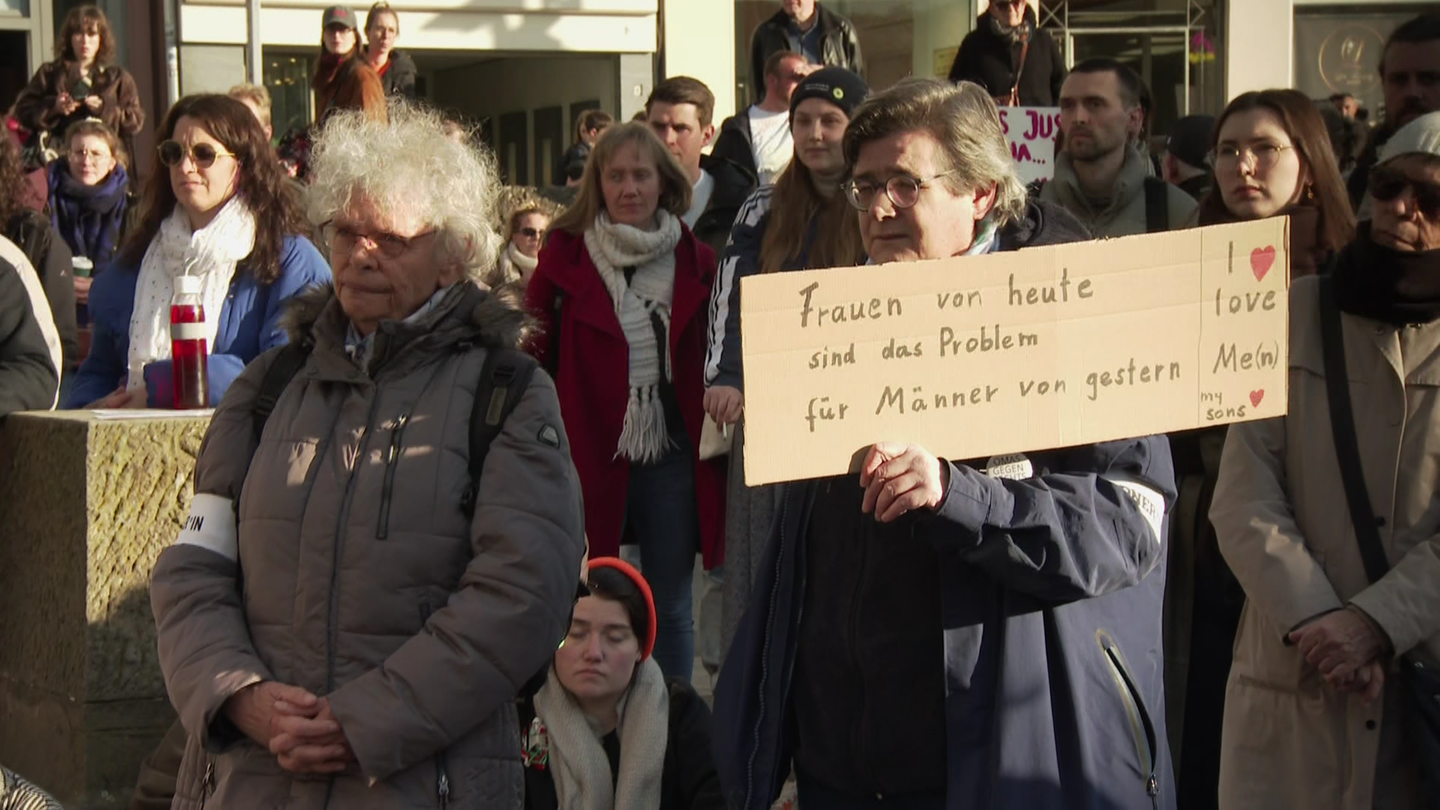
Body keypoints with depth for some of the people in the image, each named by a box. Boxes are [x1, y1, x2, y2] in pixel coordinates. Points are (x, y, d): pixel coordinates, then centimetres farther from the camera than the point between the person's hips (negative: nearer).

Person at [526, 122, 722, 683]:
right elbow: (532, 355, -2)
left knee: (671, 606, 11)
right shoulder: (565, 255, -1)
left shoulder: (695, 263, 5)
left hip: (671, 455, 2)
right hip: (589, 457, -2)